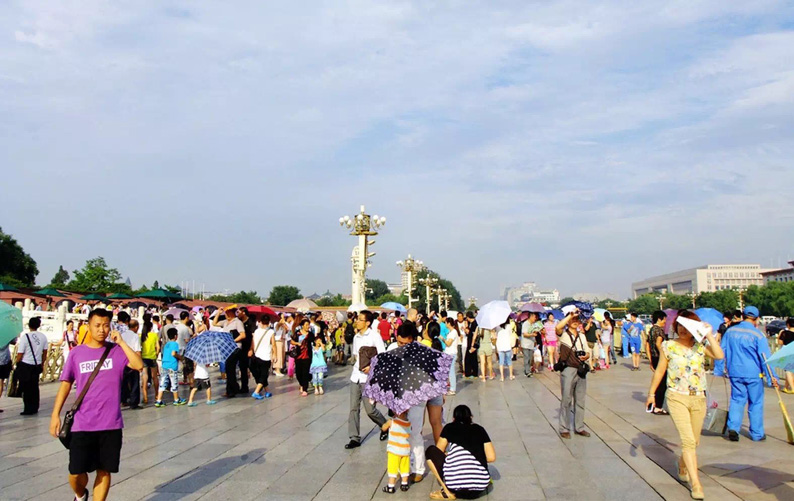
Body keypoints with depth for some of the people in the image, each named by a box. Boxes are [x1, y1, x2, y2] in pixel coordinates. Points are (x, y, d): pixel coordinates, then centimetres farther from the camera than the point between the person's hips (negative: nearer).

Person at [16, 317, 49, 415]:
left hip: (25, 366, -5)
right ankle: (35, 408, 21)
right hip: (37, 365, 5)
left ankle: (28, 409, 7)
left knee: (26, 388, 4)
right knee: (35, 387, 14)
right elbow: (45, 352, 9)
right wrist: (42, 364, 20)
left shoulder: (25, 336, -13)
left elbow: (20, 354, -12)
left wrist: (17, 364, 3)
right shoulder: (43, 337, 2)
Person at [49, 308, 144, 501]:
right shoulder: (77, 353, 3)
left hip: (111, 425, 0)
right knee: (76, 472, 4)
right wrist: (55, 415, 3)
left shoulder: (116, 351, 0)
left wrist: (121, 342, -14)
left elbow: (138, 365, -16)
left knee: (104, 471, 6)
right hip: (82, 425, 1)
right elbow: (66, 384, 8)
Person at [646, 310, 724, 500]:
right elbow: (659, 371, 5)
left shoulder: (700, 345, 0)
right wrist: (651, 393, 8)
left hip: (698, 399, 3)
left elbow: (719, 355, -19)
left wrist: (709, 335, -18)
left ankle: (682, 468, 42)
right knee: (688, 440, -12)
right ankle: (696, 484, -8)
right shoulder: (668, 346, -2)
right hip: (677, 398, -3)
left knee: (693, 441, 15)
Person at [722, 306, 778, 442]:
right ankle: (757, 434, 17)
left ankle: (733, 427, -5)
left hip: (734, 373, 3)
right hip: (753, 374, -3)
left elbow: (721, 352, 8)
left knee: (737, 399, 11)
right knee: (756, 402, 9)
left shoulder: (730, 331, 3)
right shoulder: (758, 335, -10)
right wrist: (772, 377, -7)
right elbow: (765, 357, -10)